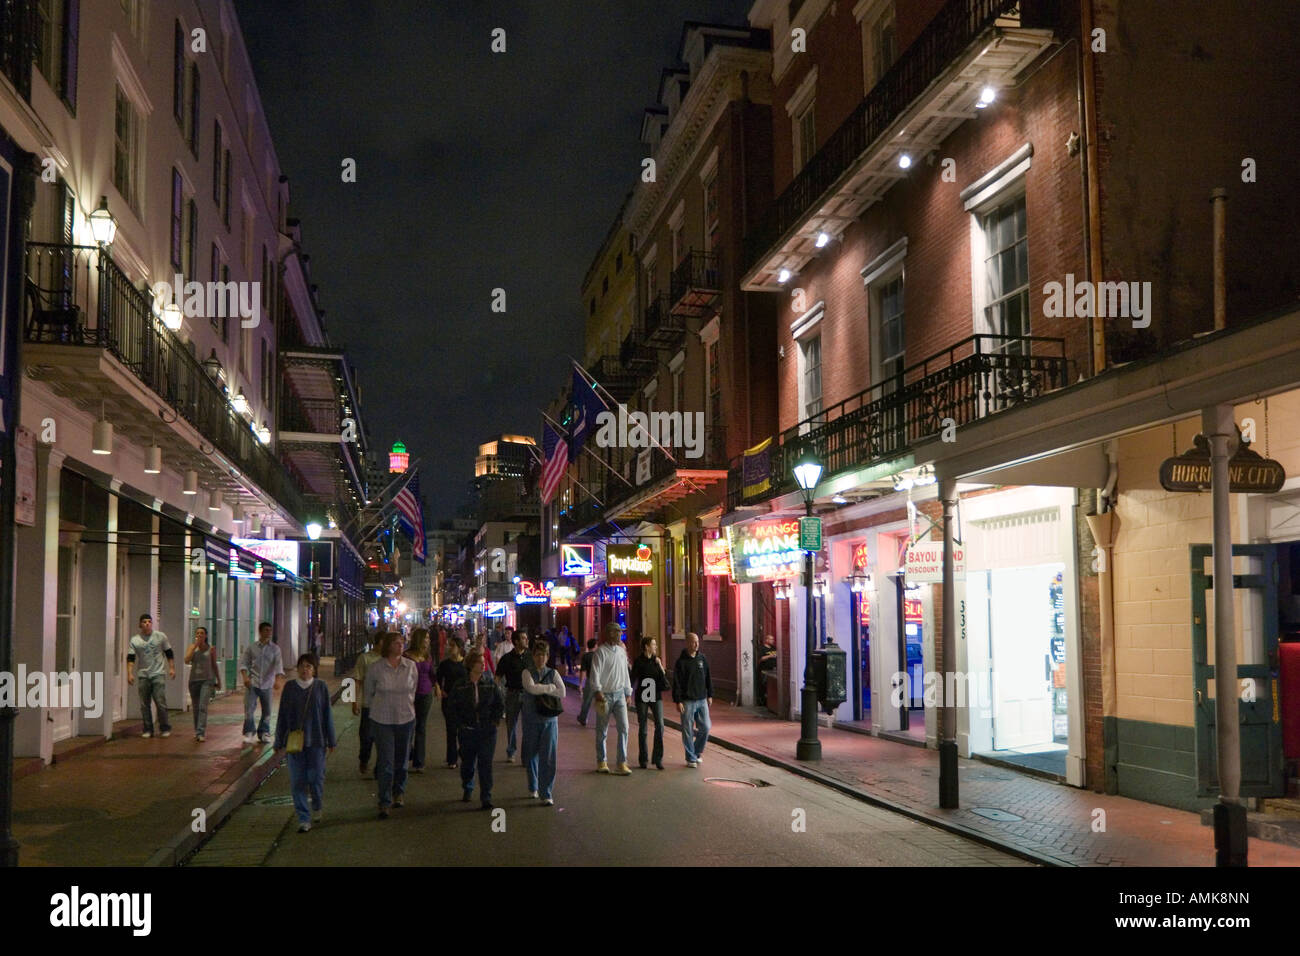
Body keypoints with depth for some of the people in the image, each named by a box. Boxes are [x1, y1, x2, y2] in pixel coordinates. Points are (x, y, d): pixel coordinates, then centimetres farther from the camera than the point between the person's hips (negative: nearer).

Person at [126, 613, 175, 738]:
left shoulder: (160, 636, 5)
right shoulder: (135, 640, 6)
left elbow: (169, 653, 11)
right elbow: (130, 658, 2)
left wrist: (172, 668, 4)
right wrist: (129, 673, -9)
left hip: (158, 674, -2)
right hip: (143, 676, 2)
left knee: (161, 702, -7)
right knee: (144, 704, 4)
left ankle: (165, 728, 3)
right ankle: (147, 730, 12)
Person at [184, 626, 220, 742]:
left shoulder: (211, 649, 1)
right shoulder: (192, 647, 5)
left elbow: (214, 665, 10)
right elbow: (187, 660, -11)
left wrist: (218, 680, 13)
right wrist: (195, 645, -12)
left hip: (207, 680, -3)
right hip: (194, 680, 3)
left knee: (203, 707, -14)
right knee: (196, 708, 11)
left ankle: (201, 733, -19)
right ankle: (196, 731, 25)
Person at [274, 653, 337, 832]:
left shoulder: (321, 687, 0)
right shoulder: (289, 687, 2)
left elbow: (327, 715, 4)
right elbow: (283, 716, 7)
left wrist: (331, 741, 3)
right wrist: (279, 742, 6)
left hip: (316, 740, -1)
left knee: (316, 777, 1)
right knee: (298, 780, 0)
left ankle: (317, 807, 31)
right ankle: (304, 819, 7)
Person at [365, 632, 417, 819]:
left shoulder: (411, 666, -2)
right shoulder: (376, 668, -8)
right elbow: (369, 693, 8)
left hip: (406, 719, 2)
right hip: (382, 720, -2)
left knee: (401, 760, 13)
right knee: (385, 762, -6)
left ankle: (398, 793, 33)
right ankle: (384, 803, -1)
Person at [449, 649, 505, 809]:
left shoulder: (490, 684, 0)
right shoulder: (460, 686, -2)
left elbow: (500, 705, 8)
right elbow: (453, 708, 5)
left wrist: (495, 720, -1)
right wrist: (460, 724, -3)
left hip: (487, 731, 0)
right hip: (467, 731, 0)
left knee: (485, 764, -7)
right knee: (467, 763, 13)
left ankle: (486, 798, -5)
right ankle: (467, 790, 39)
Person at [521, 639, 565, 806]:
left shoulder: (553, 673, 5)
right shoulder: (527, 672, 0)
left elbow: (562, 692, -7)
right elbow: (531, 689, -19)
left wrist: (541, 689, -10)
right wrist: (550, 687, -9)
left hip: (550, 719, 0)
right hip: (531, 718, 0)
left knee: (548, 757, -7)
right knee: (531, 755, 11)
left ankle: (547, 795, -5)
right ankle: (533, 788, 31)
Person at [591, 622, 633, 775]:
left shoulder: (621, 651, 12)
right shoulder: (601, 651, -8)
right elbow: (595, 672, -14)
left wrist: (628, 693, 17)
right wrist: (598, 691, -22)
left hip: (619, 694, 5)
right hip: (605, 695, -5)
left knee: (623, 727, -5)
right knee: (602, 731, 5)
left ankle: (622, 763, -2)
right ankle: (601, 762, 18)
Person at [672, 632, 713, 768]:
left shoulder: (702, 659, 7)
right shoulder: (681, 661, -8)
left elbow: (708, 678, 15)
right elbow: (676, 683, -8)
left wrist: (710, 695, 13)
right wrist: (678, 701, -12)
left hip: (702, 700, 4)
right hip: (687, 701, -4)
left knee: (706, 727, 3)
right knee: (688, 731, 0)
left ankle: (697, 752, 24)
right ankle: (691, 758, 11)